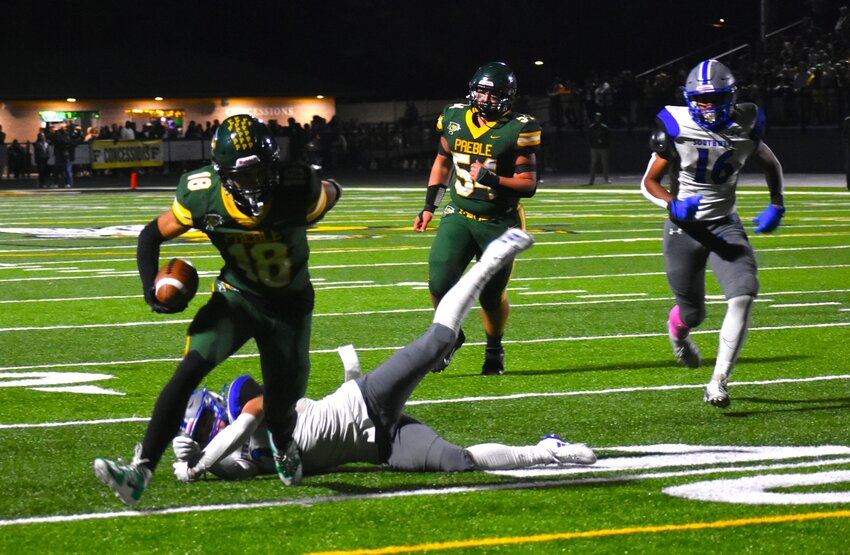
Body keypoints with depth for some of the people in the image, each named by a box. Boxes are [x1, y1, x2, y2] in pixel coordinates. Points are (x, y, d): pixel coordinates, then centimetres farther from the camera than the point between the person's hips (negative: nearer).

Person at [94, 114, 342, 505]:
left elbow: (330, 193, -3)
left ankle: (283, 444, 48)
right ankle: (141, 470, -26)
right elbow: (152, 235, -7)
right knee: (190, 368, -22)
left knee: (282, 408, 7)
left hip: (289, 306, 0)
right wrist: (150, 287, -20)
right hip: (237, 295, 1)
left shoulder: (298, 191, -29)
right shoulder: (202, 197, -22)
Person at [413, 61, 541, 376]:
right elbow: (443, 162, 18)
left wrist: (492, 179, -29)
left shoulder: (517, 131, -13)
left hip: (499, 223, -3)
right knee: (440, 282, -14)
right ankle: (451, 335, 14)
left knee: (492, 296, 5)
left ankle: (494, 349, 32)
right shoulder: (455, 119, 1)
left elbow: (528, 184, -14)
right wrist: (429, 205, 15)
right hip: (459, 216, 3)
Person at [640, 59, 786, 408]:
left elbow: (770, 164, 17)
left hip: (725, 225, 2)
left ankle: (719, 381, -16)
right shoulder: (676, 128, -12)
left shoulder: (744, 127, -4)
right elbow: (649, 183, -6)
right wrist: (673, 204, -25)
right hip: (685, 227, -2)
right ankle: (678, 328, 49)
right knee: (693, 312, 8)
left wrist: (776, 205, 5)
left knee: (743, 297, -20)